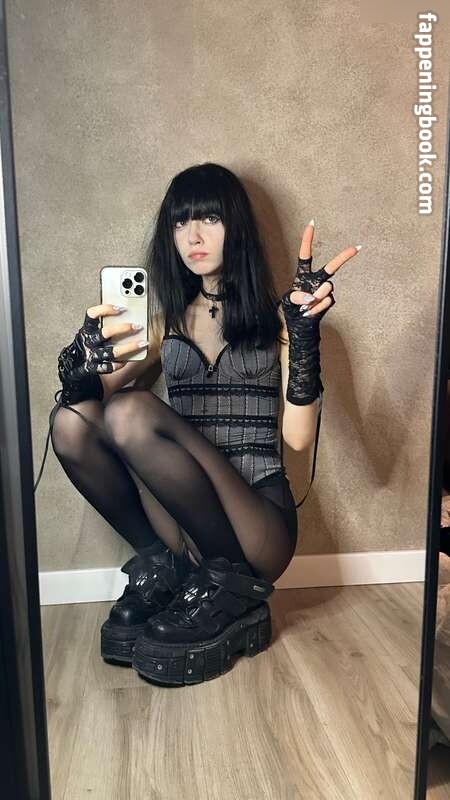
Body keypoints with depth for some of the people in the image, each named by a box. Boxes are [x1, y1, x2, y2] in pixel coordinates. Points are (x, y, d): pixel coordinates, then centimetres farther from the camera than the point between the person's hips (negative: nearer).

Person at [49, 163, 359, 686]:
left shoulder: (275, 318, 3)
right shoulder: (167, 319, 13)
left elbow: (298, 437, -9)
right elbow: (87, 393, 1)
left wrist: (305, 334, -20)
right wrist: (80, 364, -22)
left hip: (257, 517, -3)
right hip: (180, 512, 4)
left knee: (132, 412, -26)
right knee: (70, 421, -17)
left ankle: (232, 584, -11)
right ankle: (162, 564, -4)